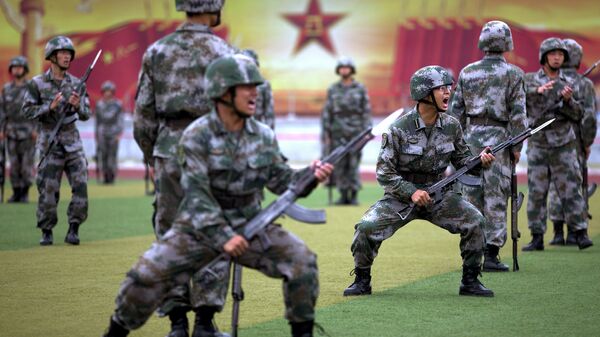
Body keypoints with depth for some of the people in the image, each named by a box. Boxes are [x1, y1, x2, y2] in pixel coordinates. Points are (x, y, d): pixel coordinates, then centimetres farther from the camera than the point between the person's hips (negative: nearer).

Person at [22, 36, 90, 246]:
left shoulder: (76, 84, 5)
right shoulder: (37, 84, -2)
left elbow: (86, 115, 5)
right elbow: (28, 111, -5)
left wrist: (77, 105, -17)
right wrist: (50, 106, -18)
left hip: (72, 141, 3)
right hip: (50, 142, -2)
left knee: (80, 185, -7)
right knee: (48, 189, -2)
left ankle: (73, 230, 3)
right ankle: (46, 232, 11)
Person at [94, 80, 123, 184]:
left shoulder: (118, 104, 2)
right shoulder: (99, 104, 11)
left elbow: (120, 119, -1)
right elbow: (97, 120, 16)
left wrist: (119, 133, -10)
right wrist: (96, 134, 15)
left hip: (113, 133, -2)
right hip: (102, 133, 2)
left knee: (112, 155, -7)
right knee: (102, 155, -4)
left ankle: (112, 177, 0)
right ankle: (105, 176, 1)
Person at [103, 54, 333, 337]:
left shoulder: (264, 137, -1)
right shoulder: (197, 136, -14)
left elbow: (281, 180, 4)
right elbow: (196, 194, -19)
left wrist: (310, 176, -17)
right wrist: (223, 237, -28)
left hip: (250, 226, 3)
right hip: (200, 227, -3)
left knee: (301, 260, -17)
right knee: (147, 273, -16)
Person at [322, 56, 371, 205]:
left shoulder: (361, 89, 2)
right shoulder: (332, 90, 6)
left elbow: (366, 112, 1)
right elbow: (327, 113, 6)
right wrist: (326, 135, 2)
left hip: (355, 132, -2)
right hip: (338, 133, 2)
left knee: (353, 165, -3)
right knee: (340, 165, 1)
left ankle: (354, 196, 2)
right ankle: (343, 196, 8)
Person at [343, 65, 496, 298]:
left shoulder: (451, 126, -2)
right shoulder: (399, 128, -15)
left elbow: (462, 160, 9)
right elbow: (384, 172, -12)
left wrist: (481, 161, -13)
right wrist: (411, 192, -24)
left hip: (437, 194, 3)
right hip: (402, 194, -3)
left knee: (474, 221, -18)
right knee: (367, 227, -23)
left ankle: (470, 282, -2)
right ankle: (362, 281, 1)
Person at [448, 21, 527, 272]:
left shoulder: (467, 73, 8)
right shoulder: (513, 74, -2)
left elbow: (456, 110, 8)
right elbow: (518, 113, -7)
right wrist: (517, 145, -3)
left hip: (470, 136, 4)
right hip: (498, 137, -4)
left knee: (471, 195, 8)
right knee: (496, 197, -1)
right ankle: (491, 254, -3)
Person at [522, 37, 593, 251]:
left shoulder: (570, 84, 8)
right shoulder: (529, 80, 4)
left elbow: (578, 115, 3)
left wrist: (568, 100, -17)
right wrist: (538, 90, -31)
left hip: (563, 145, 0)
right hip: (537, 144, 0)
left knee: (570, 189, -3)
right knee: (536, 192, 1)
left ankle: (581, 234, -1)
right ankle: (537, 238, 6)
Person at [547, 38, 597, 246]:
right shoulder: (585, 84, -5)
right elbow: (589, 116, -10)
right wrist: (587, 143, -1)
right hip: (575, 143, -1)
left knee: (555, 188, 6)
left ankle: (558, 233, 3)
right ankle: (573, 233, 4)